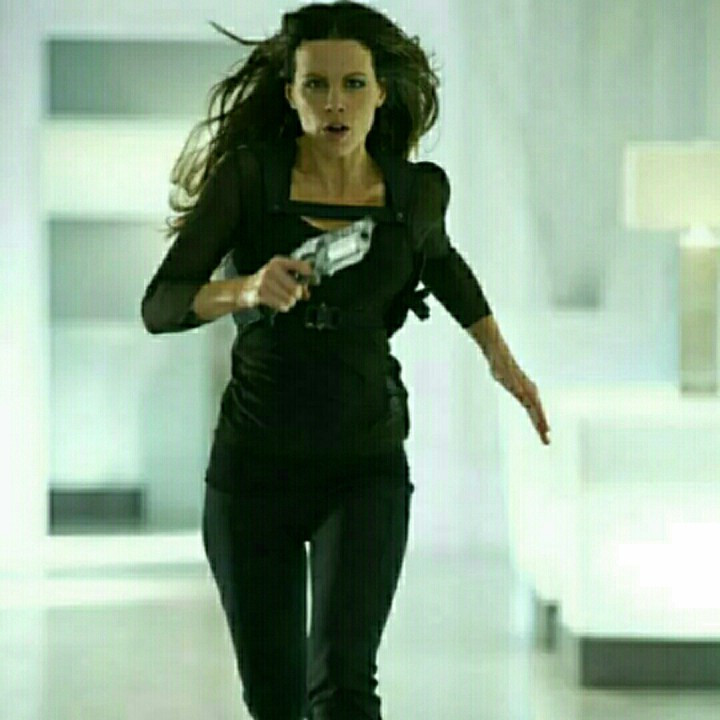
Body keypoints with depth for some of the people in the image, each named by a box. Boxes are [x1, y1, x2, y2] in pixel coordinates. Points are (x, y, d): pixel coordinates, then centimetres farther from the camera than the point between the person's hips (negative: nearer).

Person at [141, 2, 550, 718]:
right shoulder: (247, 176, -9)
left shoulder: (417, 189, -2)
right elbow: (159, 305, -14)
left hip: (366, 466, 0)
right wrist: (243, 289, -32)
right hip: (253, 464, 0)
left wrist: (500, 357, 19)